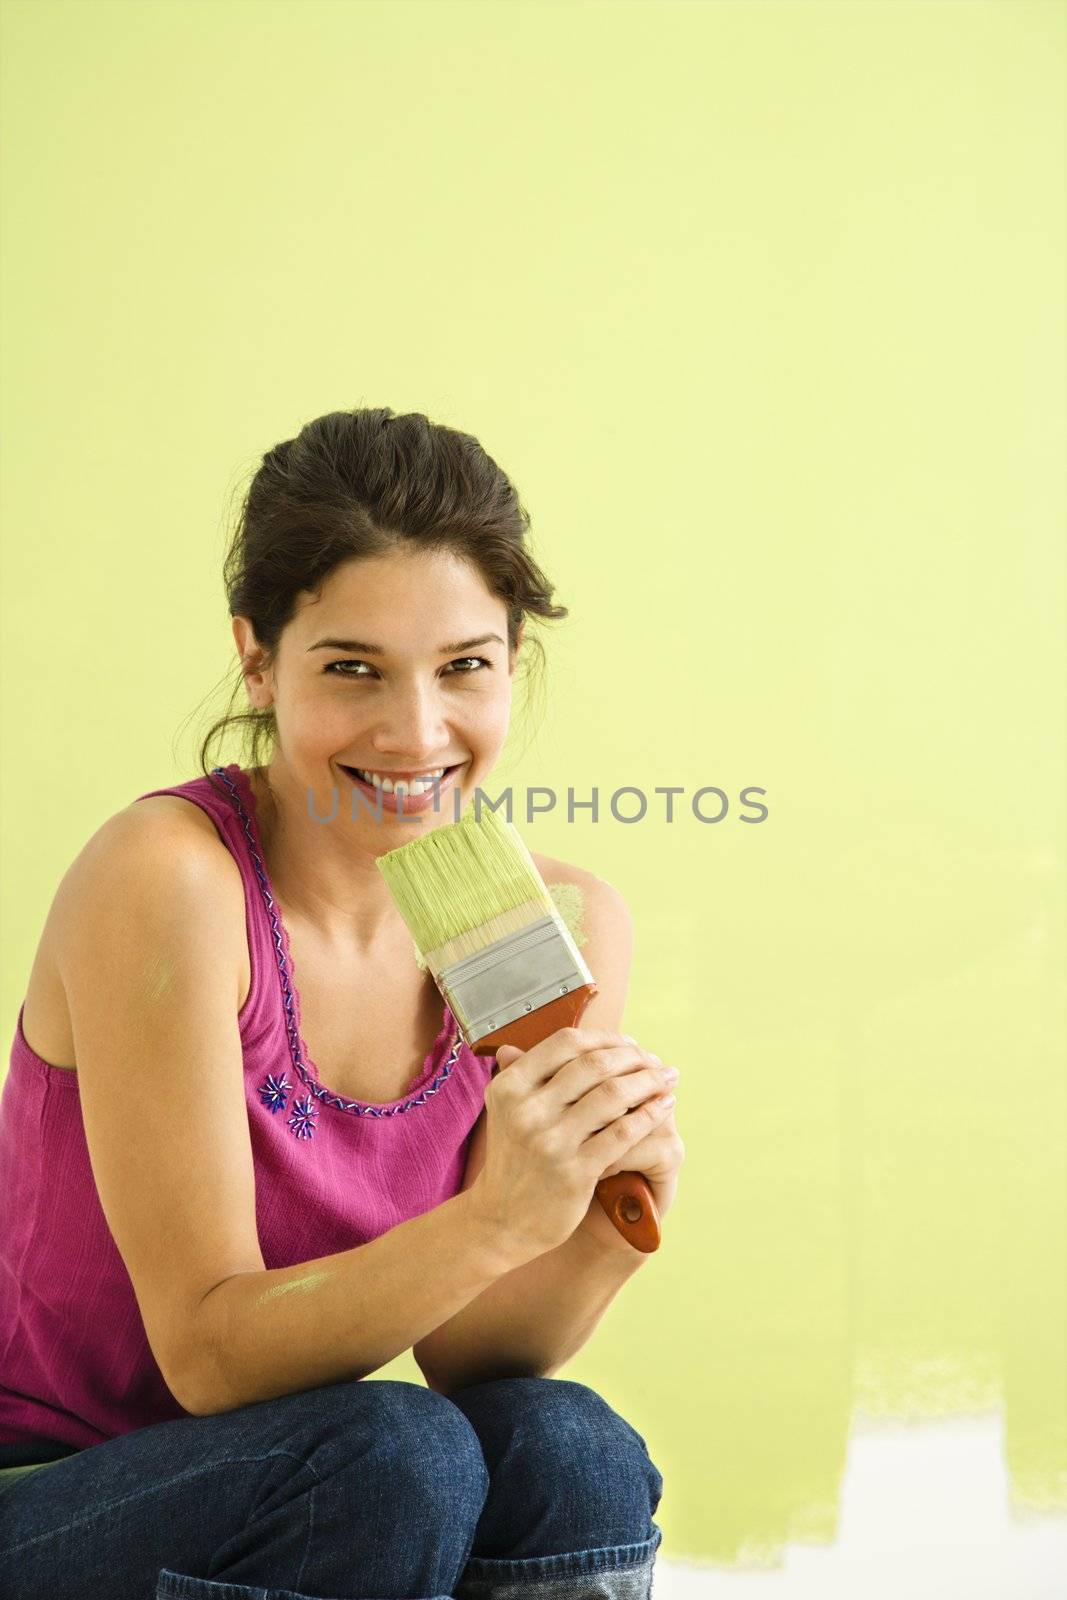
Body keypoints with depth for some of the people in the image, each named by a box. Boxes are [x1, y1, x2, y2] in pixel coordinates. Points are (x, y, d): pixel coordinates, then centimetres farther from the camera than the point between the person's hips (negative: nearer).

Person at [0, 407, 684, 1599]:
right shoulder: (163, 882, -21)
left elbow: (457, 1350, -5)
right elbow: (210, 1353, -20)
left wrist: (607, 1231, -25)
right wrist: (497, 1220, -35)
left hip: (289, 1489, 4)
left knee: (566, 1449, -25)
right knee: (395, 1456, -30)